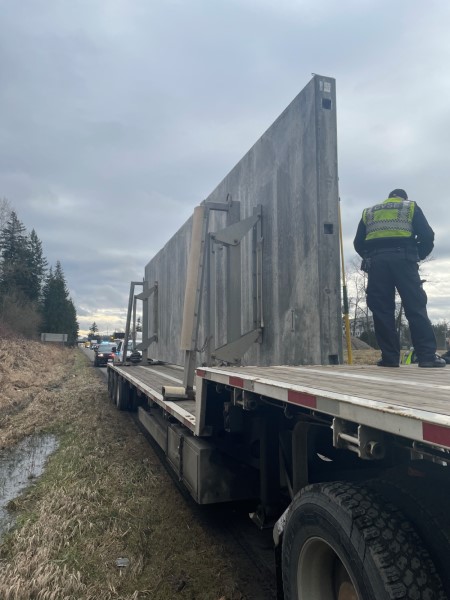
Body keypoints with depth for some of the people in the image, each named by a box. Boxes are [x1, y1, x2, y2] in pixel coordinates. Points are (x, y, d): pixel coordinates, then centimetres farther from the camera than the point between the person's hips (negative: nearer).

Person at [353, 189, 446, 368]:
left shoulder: (368, 212, 26)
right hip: (403, 258, -1)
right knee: (416, 307, -2)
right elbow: (427, 237, 9)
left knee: (382, 311, 0)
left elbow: (358, 243, 17)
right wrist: (418, 256, 24)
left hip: (376, 260, 2)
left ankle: (389, 357, -2)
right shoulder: (411, 207, 21)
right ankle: (427, 355, -7)